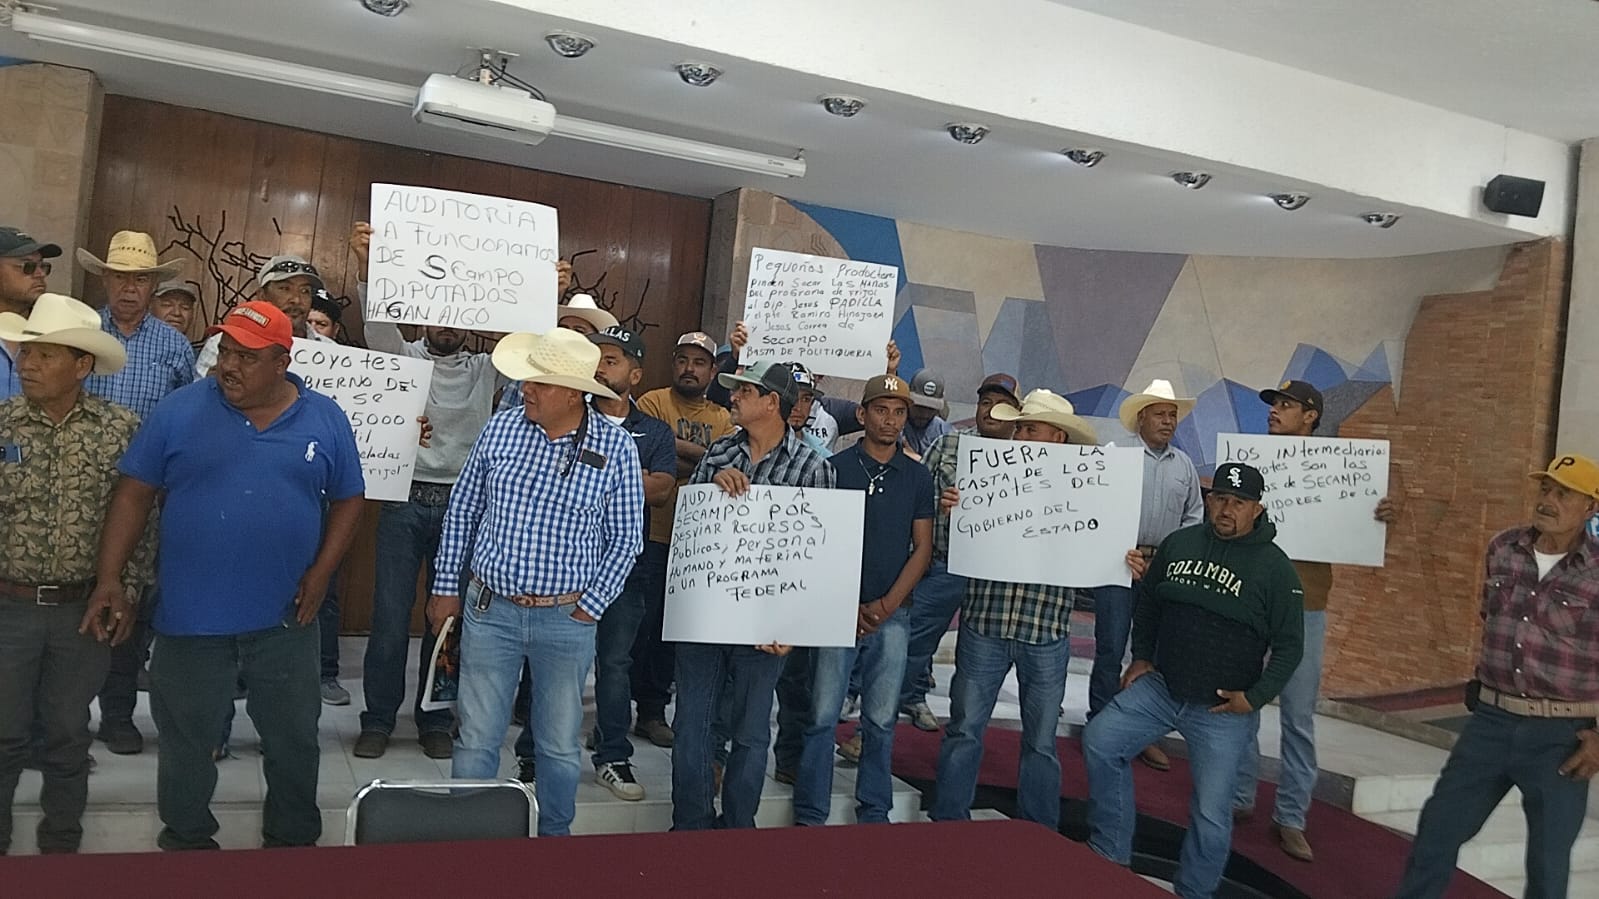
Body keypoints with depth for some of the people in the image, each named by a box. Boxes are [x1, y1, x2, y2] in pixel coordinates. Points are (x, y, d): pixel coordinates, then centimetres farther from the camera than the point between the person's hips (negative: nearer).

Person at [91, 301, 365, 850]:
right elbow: (133, 494, -2)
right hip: (190, 618, 0)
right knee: (186, 741, 16)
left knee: (293, 739, 14)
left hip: (285, 621, 1)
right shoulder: (178, 411, -4)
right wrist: (108, 578, -8)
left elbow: (348, 499, 5)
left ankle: (294, 841, 34)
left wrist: (321, 572, -6)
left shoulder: (325, 420, -2)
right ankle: (187, 841, 38)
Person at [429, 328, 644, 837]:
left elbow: (626, 538, -2)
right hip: (489, 609, 1)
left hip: (567, 620, -1)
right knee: (476, 739, 10)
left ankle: (554, 837, 35)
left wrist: (591, 606, -6)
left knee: (561, 745, 14)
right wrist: (445, 589, 8)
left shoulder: (616, 447, -8)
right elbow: (461, 512, 8)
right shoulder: (501, 429, -2)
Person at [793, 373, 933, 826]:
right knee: (823, 716, -2)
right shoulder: (835, 467, 1)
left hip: (892, 614, 2)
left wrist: (887, 604, -5)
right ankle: (810, 816, 8)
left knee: (881, 720, 7)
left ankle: (874, 814, 19)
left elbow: (923, 547, 6)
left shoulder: (918, 477, 8)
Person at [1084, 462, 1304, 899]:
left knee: (1211, 814, -2)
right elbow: (1148, 601, 16)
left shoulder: (1274, 568, -8)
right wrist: (1141, 657, 11)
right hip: (1159, 686, 4)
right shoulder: (1179, 543, 2)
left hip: (1222, 709, -4)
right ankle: (1110, 855, 9)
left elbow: (1289, 645, -4)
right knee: (1098, 741, -6)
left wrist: (1254, 698, -11)